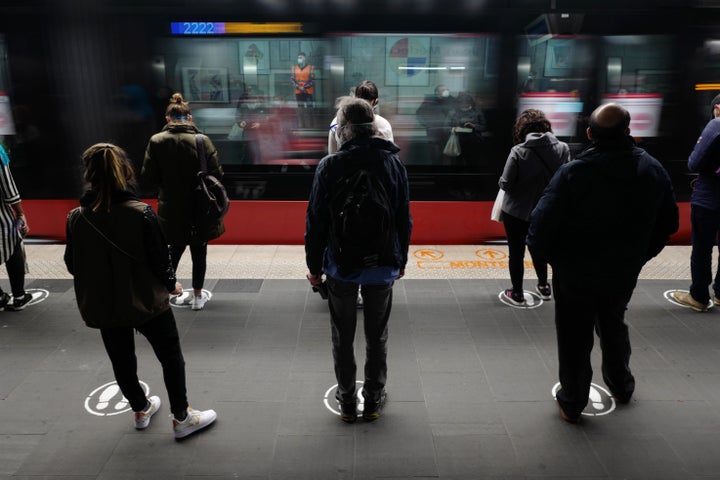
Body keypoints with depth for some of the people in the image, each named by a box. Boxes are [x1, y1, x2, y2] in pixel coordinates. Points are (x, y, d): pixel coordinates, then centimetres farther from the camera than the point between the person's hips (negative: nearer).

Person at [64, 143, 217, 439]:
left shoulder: (77, 218, -9)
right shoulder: (140, 213, -19)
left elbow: (72, 265, 1)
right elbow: (159, 257, -15)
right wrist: (171, 284, 4)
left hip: (103, 306, 4)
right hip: (147, 302, -4)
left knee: (121, 361, 22)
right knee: (171, 357, 13)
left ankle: (141, 410, 42)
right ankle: (182, 417, 22)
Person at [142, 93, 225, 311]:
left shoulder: (156, 141, -7)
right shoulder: (202, 140, -12)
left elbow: (148, 176, -6)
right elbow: (216, 174, -12)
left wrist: (167, 183, 12)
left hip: (171, 208, 2)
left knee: (176, 247, 23)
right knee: (199, 251, 12)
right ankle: (197, 296, 21)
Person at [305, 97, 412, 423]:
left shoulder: (330, 165, -11)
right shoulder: (394, 163, -2)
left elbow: (316, 221, -9)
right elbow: (404, 219, 2)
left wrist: (314, 266, 1)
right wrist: (401, 260, 13)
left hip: (341, 263, -2)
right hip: (383, 265, 2)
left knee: (343, 337, 14)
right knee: (377, 336, 15)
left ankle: (347, 400, 26)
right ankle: (374, 399, 27)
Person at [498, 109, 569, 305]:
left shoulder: (519, 151, -21)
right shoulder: (563, 148, -10)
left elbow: (505, 184, -19)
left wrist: (511, 182, 3)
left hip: (516, 211, -4)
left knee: (516, 252, 12)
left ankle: (517, 293, 23)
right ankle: (543, 286, 40)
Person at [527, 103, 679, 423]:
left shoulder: (573, 172, -23)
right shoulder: (653, 170, -5)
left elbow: (542, 223, -25)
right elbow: (668, 223, 6)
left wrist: (542, 255, -6)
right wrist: (640, 255, 16)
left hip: (575, 274, -4)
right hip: (623, 273, 5)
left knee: (575, 339, 11)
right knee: (613, 327, 28)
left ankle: (572, 403, 25)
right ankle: (621, 387, 48)